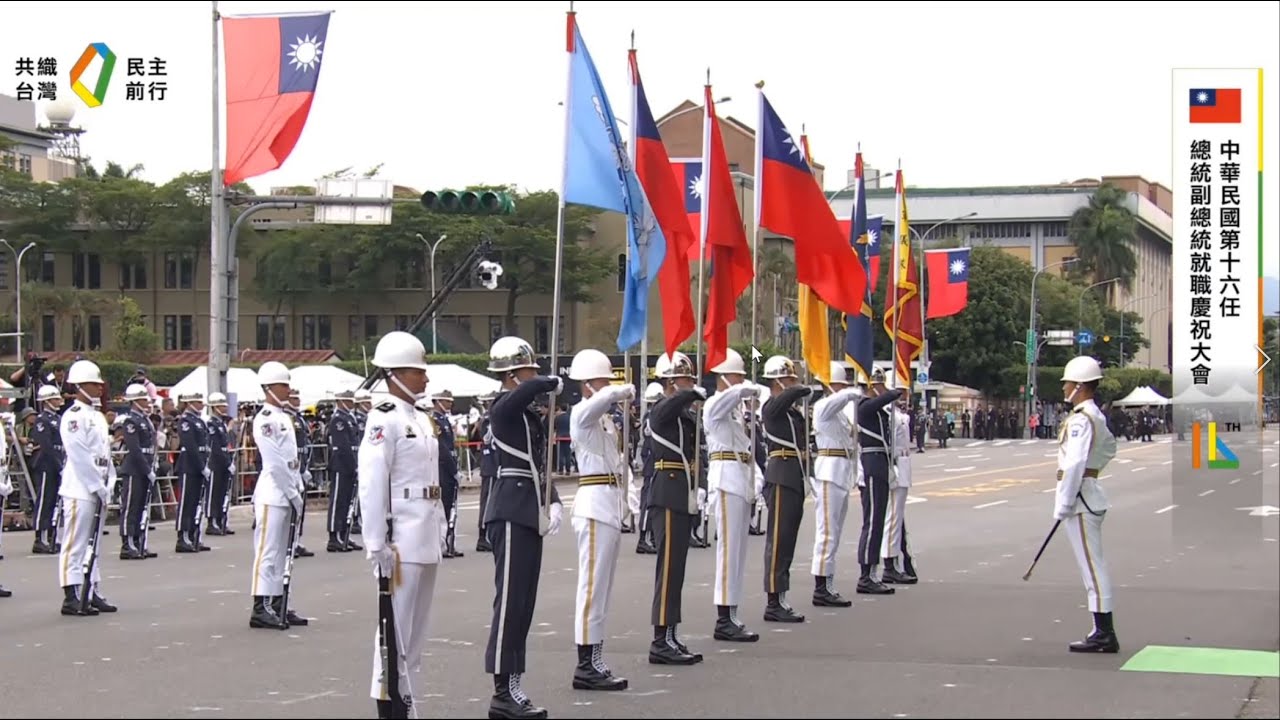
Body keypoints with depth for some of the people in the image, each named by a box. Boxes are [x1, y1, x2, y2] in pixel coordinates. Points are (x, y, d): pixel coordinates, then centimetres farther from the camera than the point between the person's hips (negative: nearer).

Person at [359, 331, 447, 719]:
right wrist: (377, 545, -18)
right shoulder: (384, 419, -11)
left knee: (416, 628, 12)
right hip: (400, 540, -9)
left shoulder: (423, 420, 15)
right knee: (395, 626, -5)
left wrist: (440, 529, 15)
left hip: (426, 540, 9)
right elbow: (372, 485, -16)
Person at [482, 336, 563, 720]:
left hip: (529, 514, 9)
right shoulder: (504, 408, -10)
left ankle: (511, 686, 14)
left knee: (522, 602, 10)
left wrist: (554, 502, 5)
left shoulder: (529, 414, 17)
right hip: (512, 514, -9)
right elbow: (530, 388, -32)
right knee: (510, 600, -8)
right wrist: (556, 384, -12)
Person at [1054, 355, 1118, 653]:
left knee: (1092, 565, -7)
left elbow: (1074, 463, -23)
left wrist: (1063, 504, -21)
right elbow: (1109, 447, 32)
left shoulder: (1080, 419, -17)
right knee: (1094, 565, 13)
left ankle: (1104, 634, -6)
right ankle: (1104, 633, 17)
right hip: (1091, 493, 10)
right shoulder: (1096, 416, 14)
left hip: (1080, 495, -10)